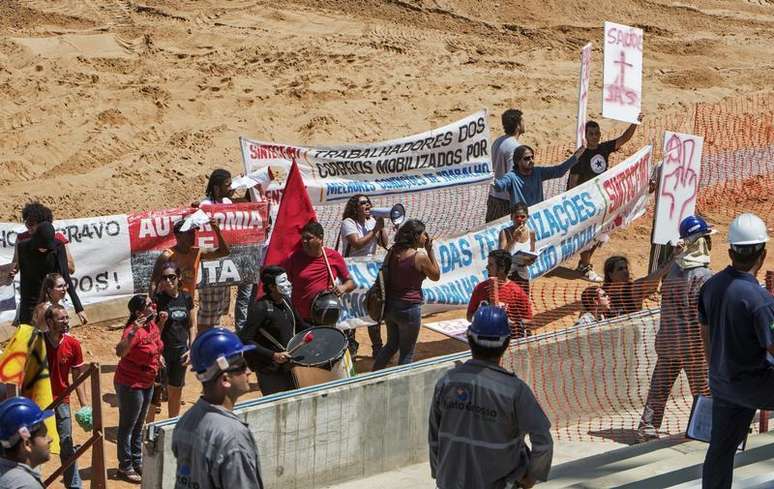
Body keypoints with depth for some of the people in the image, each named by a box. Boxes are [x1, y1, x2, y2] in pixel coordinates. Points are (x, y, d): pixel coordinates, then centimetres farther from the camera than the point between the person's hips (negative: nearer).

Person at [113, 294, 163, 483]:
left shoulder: (152, 325, -1)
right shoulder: (134, 330, -27)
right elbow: (120, 351, -45)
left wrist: (158, 356, 11)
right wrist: (132, 332, -57)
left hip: (147, 383, 9)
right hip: (130, 384, -9)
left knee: (139, 425, 21)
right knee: (127, 426, 5)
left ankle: (137, 462, 34)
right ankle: (125, 467, 16)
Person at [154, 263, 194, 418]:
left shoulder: (186, 298, 4)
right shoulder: (158, 299, -9)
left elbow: (192, 326, 11)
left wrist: (191, 349, 3)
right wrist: (162, 321, -26)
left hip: (181, 351, 5)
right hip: (162, 351, -4)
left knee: (176, 393, 16)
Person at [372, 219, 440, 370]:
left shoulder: (393, 252, 1)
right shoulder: (420, 257, -16)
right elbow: (436, 276, -1)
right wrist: (430, 250, -1)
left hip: (389, 305, 7)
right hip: (409, 307, -7)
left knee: (392, 345, 24)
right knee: (407, 353, 8)